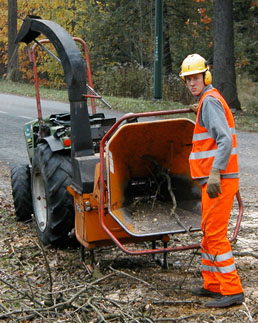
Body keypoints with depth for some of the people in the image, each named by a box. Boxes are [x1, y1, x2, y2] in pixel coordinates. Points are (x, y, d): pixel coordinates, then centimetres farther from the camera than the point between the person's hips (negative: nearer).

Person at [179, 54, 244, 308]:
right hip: (214, 180, 11)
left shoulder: (210, 100, -12)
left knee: (215, 234, -10)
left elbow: (225, 139, -24)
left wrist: (215, 173, -30)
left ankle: (232, 291, -6)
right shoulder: (207, 101, 19)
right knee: (208, 232, 16)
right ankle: (213, 285, 24)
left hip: (219, 180, -11)